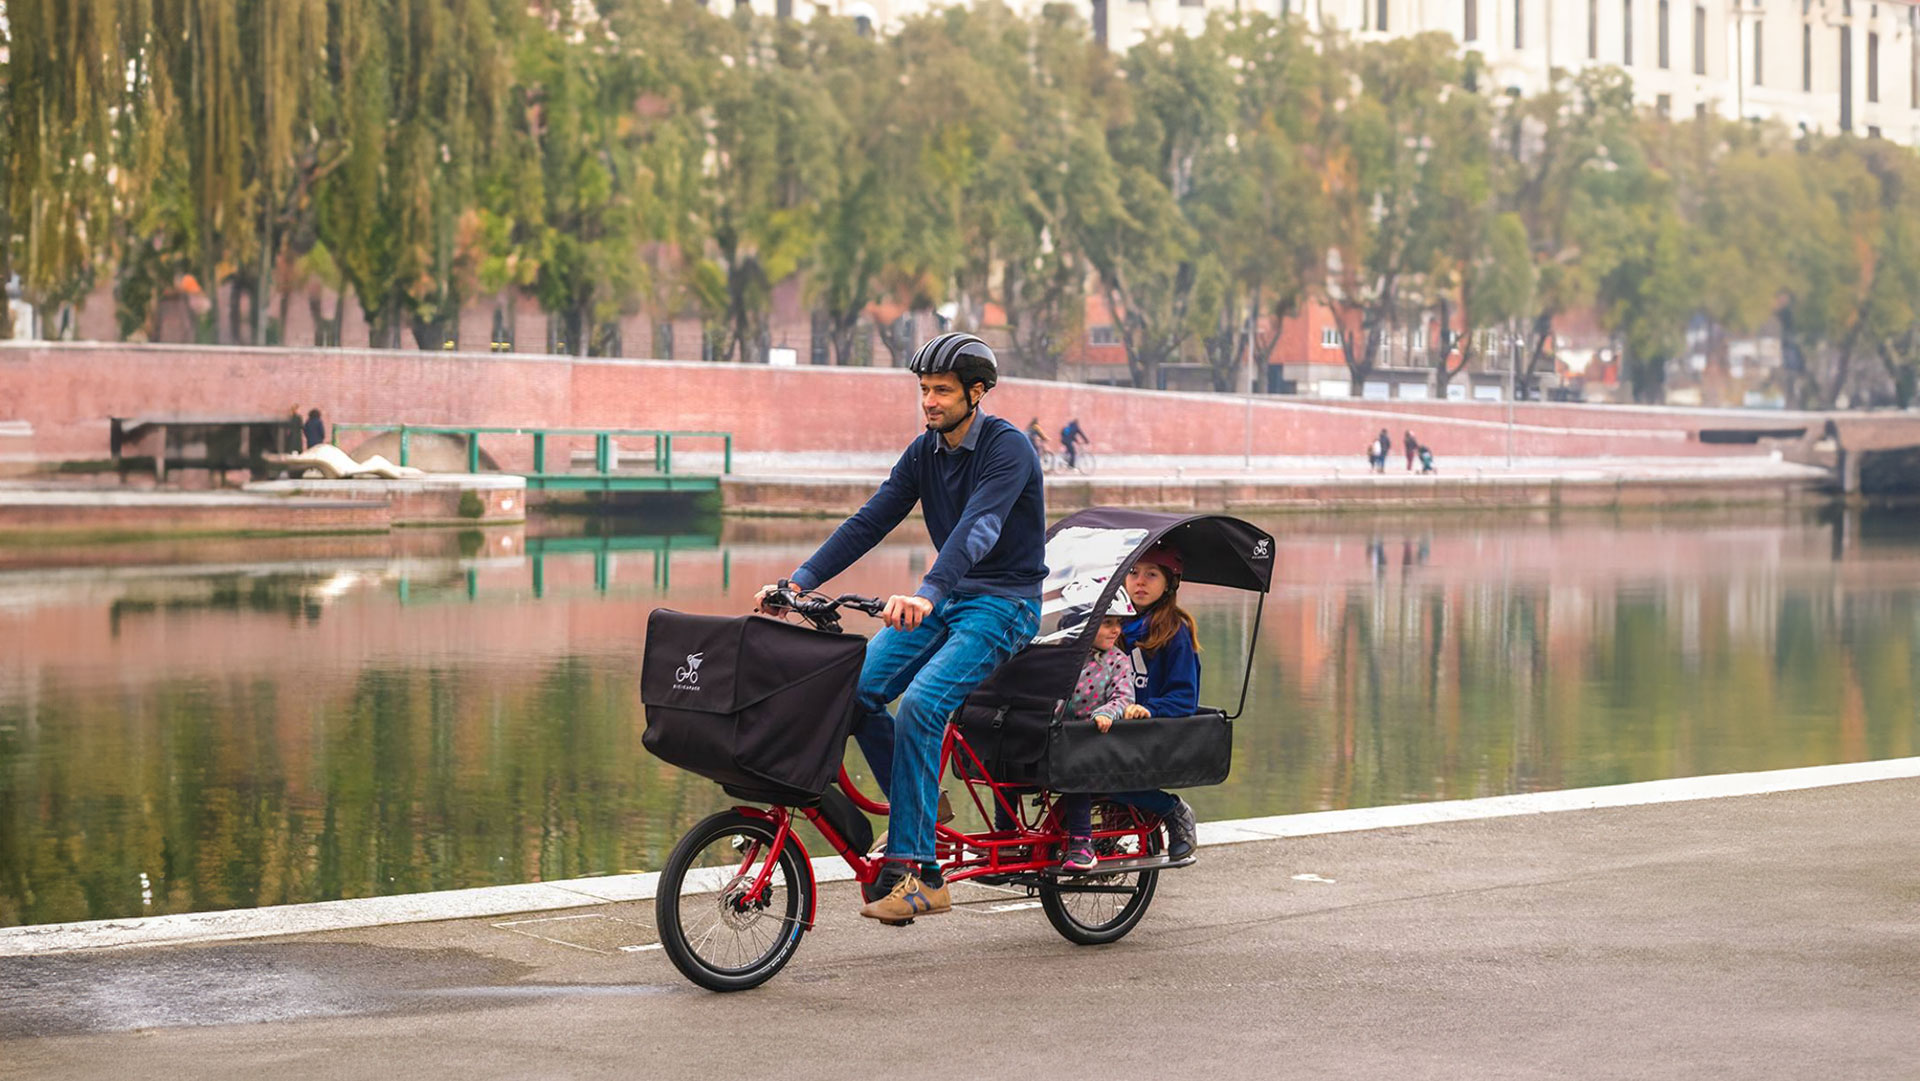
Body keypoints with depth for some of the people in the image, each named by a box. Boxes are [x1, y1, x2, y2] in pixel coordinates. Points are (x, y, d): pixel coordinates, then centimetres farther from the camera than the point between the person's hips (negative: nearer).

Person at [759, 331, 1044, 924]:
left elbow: (978, 529, -32)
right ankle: (915, 810, 7)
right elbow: (870, 521, 2)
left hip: (1003, 602, -7)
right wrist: (801, 580, -10)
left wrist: (927, 594, -47)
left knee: (920, 703, -27)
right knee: (858, 688, -13)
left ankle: (916, 873, -24)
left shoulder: (1008, 447, -17)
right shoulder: (925, 451, 6)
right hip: (942, 599, 7)